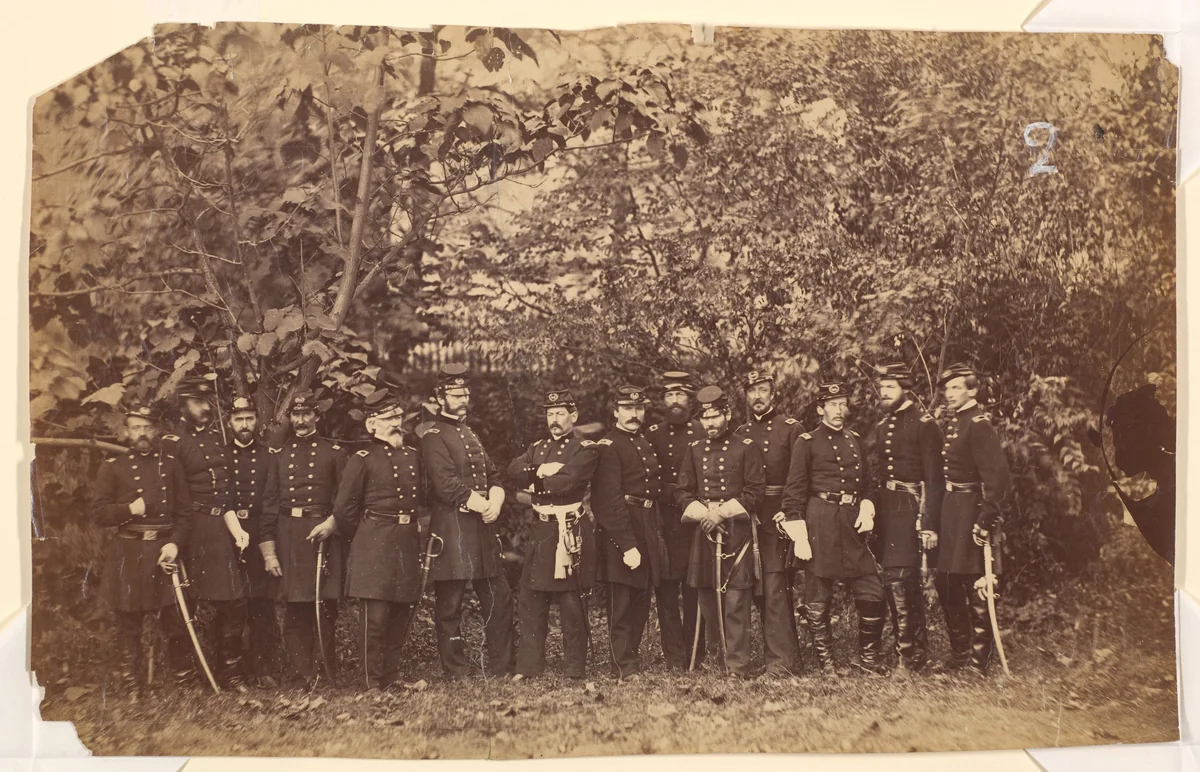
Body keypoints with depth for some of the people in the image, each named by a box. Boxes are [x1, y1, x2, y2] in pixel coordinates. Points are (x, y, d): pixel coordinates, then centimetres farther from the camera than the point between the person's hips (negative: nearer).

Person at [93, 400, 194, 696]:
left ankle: (185, 681, 20)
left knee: (175, 620, 3)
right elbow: (99, 513, 2)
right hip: (128, 554, 0)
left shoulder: (170, 464, 7)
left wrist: (175, 543, -8)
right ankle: (133, 690, 16)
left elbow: (185, 511, 6)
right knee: (129, 624, 5)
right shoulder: (112, 467, 4)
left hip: (165, 549, 1)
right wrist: (129, 510, -15)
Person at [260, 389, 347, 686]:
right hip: (288, 539, 2)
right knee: (295, 611, 1)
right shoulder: (278, 454, 11)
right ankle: (303, 676, 9)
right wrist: (268, 550, 3)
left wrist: (332, 523, -12)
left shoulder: (334, 452, 6)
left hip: (324, 535, -1)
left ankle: (326, 676, 12)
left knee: (325, 608, 0)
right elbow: (269, 503, 9)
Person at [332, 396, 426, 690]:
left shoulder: (414, 455, 13)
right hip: (374, 543, -6)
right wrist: (360, 540, 4)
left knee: (402, 612, 9)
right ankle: (372, 683, 4)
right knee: (376, 614, -5)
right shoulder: (362, 459, -4)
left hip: (408, 541, 6)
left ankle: (392, 676, 21)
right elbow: (344, 508, -3)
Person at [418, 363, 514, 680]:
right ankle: (458, 675, 11)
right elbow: (447, 484, -17)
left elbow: (493, 476, 15)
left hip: (483, 526, 8)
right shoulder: (433, 436, -6)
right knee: (449, 605, 0)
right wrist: (481, 505, -12)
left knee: (500, 598, 8)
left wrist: (495, 503, -5)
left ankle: (502, 670, 18)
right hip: (452, 529, -8)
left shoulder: (470, 434, 20)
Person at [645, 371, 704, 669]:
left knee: (694, 589, 1)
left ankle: (694, 654, 10)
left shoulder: (703, 432, 5)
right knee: (666, 589, 2)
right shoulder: (651, 434, 10)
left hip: (695, 519, -1)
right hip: (662, 519, 1)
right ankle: (674, 657, 9)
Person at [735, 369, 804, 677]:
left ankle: (780, 660, -3)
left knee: (774, 588, -10)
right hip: (748, 519, 5)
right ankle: (788, 653, 19)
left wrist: (789, 513, -14)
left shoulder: (791, 429, 0)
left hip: (779, 519, -5)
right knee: (760, 590, 7)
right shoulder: (740, 433, 14)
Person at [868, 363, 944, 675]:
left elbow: (934, 478, -10)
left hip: (910, 509, -7)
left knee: (898, 580, -13)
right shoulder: (881, 426, 15)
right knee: (908, 583, 12)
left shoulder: (924, 424, -6)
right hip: (885, 509, 7)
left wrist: (929, 525, -15)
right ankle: (917, 650, 22)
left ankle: (907, 656, -3)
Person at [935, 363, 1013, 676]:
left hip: (971, 511, -9)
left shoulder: (979, 425, -13)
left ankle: (978, 664, 9)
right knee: (947, 586, 14)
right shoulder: (954, 423, 15)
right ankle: (959, 656, 27)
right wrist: (936, 519, 16)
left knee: (976, 591, -1)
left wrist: (987, 520, -25)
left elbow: (997, 477, -21)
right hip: (951, 510, 9)